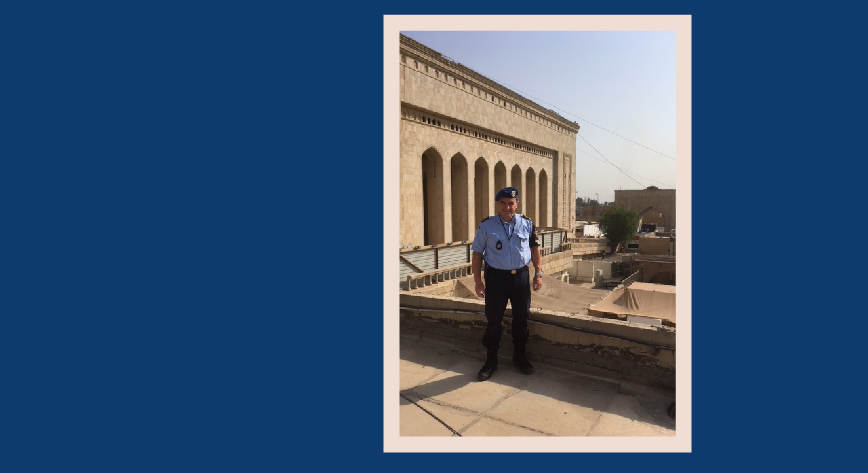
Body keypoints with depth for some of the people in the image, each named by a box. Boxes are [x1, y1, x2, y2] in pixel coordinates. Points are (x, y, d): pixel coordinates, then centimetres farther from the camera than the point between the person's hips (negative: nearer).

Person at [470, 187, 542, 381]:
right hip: (496, 277, -2)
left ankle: (519, 356, 32)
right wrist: (478, 280, -5)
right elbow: (477, 253, -1)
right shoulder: (486, 226, -4)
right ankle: (491, 361, 21)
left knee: (521, 319, 12)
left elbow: (534, 248, 13)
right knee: (493, 320, 4)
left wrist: (538, 273, 9)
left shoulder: (526, 224, 4)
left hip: (521, 276, 3)